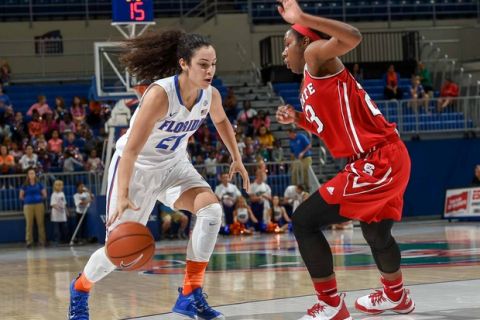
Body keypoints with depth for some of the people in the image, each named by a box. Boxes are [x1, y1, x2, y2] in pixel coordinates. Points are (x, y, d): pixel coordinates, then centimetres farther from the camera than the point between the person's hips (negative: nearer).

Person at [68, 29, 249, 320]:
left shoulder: (211, 95, -13)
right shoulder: (161, 94, -33)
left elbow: (221, 121, 14)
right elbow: (131, 149, -34)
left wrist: (237, 159, 14)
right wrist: (123, 195, -42)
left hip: (173, 164, 5)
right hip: (136, 167, -5)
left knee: (212, 209, -20)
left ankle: (190, 295, -11)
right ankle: (80, 288, 31)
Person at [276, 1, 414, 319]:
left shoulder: (316, 54, -8)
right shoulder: (312, 82, 19)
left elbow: (353, 37, -28)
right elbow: (331, 128, 25)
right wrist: (298, 119, 11)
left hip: (377, 161, -10)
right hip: (387, 159, 10)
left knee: (304, 221, -7)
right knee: (376, 233, 31)